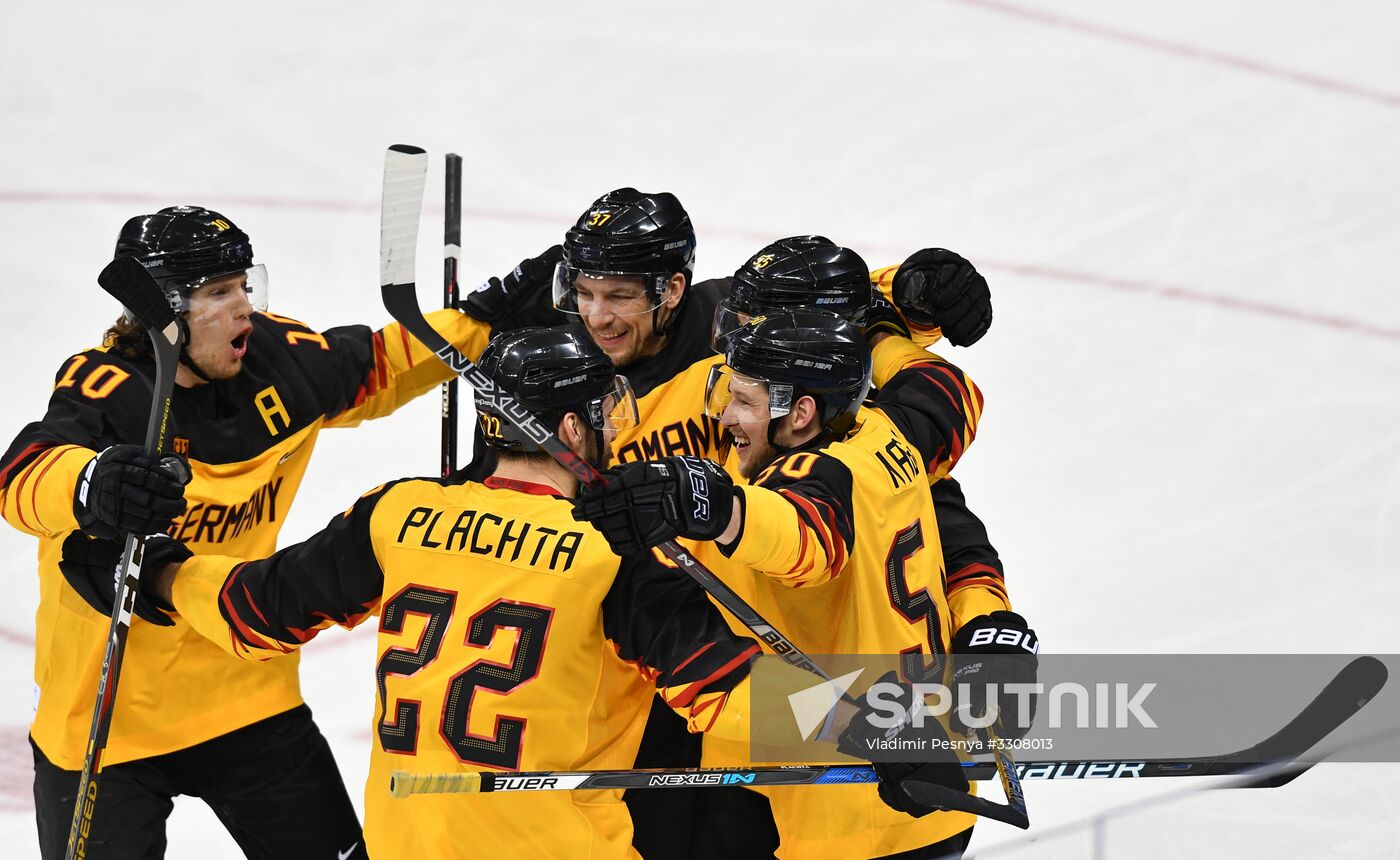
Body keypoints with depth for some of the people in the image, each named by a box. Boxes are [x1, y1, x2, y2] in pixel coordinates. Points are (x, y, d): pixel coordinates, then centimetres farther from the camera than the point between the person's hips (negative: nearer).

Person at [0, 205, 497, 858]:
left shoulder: (277, 358, -4)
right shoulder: (104, 391, -23)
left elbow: (376, 368, 17)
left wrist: (481, 323, 5)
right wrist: (93, 485, -63)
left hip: (248, 695, 5)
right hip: (105, 715, -5)